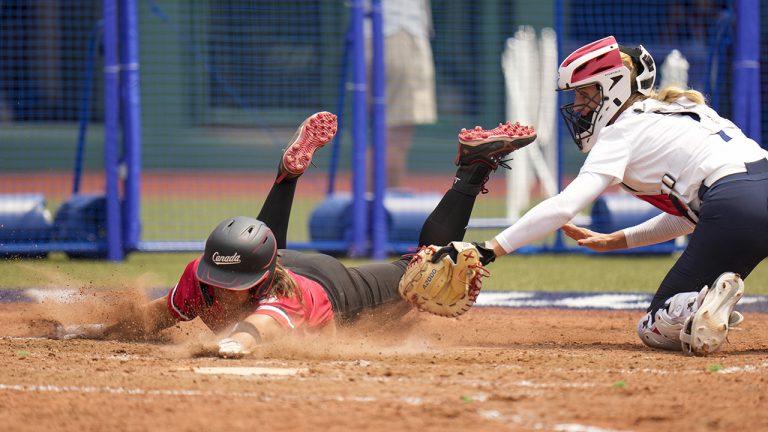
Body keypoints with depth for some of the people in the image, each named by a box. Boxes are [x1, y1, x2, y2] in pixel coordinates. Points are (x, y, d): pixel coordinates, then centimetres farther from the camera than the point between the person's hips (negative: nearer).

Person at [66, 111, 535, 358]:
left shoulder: (284, 295, -52)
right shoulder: (197, 279, -37)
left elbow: (263, 324, -76)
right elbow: (157, 316, -18)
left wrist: (238, 340, -99)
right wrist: (98, 330, -31)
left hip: (339, 287, -5)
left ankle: (473, 167, 30)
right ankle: (293, 167, 46)